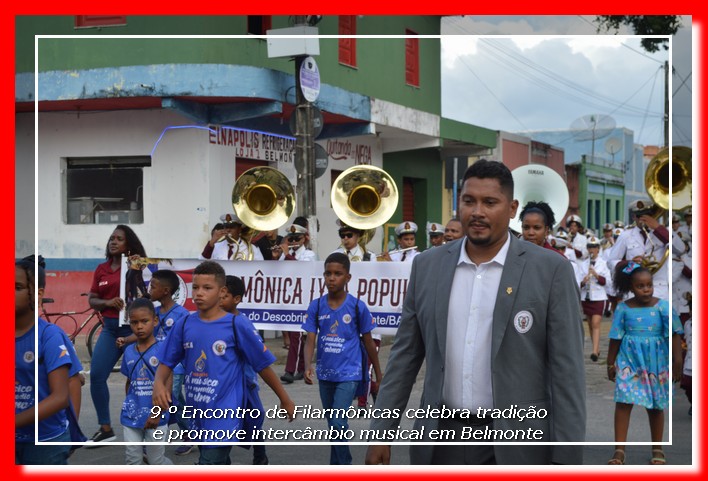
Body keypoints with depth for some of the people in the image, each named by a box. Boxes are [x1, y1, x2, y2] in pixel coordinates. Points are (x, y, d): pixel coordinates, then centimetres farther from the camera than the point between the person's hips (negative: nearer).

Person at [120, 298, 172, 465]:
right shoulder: (129, 351, 4)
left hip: (154, 417, -4)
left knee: (157, 461, 7)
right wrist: (128, 407, 13)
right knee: (132, 461, 10)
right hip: (131, 417, 5)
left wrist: (157, 413, -16)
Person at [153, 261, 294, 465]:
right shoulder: (184, 325, 1)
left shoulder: (237, 325, -10)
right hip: (197, 413, 5)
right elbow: (167, 362, 7)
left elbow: (263, 365, -4)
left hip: (225, 413, -5)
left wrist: (285, 400, 4)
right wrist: (159, 384, -15)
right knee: (220, 465, 22)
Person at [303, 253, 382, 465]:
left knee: (338, 422, -16)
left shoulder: (357, 307, -9)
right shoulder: (316, 306, -3)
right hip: (325, 375, 4)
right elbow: (310, 340, -7)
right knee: (333, 425, 16)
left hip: (348, 374, -4)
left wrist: (379, 376, 5)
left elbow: (368, 342, 0)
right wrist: (308, 366, -26)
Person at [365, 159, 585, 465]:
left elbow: (566, 369, -6)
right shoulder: (427, 266, 5)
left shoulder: (551, 270, -5)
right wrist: (381, 432, 5)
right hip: (443, 439, 3)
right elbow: (404, 356, 9)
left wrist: (566, 458, -10)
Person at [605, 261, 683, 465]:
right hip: (629, 360, 0)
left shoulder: (663, 306, -7)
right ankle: (619, 450, -7)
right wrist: (611, 364, 9)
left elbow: (674, 334, -8)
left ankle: (657, 449, 24)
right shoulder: (623, 308, -2)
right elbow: (615, 338, 5)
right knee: (623, 401, -10)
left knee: (656, 406, 10)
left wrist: (677, 360, -15)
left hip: (655, 362, 0)